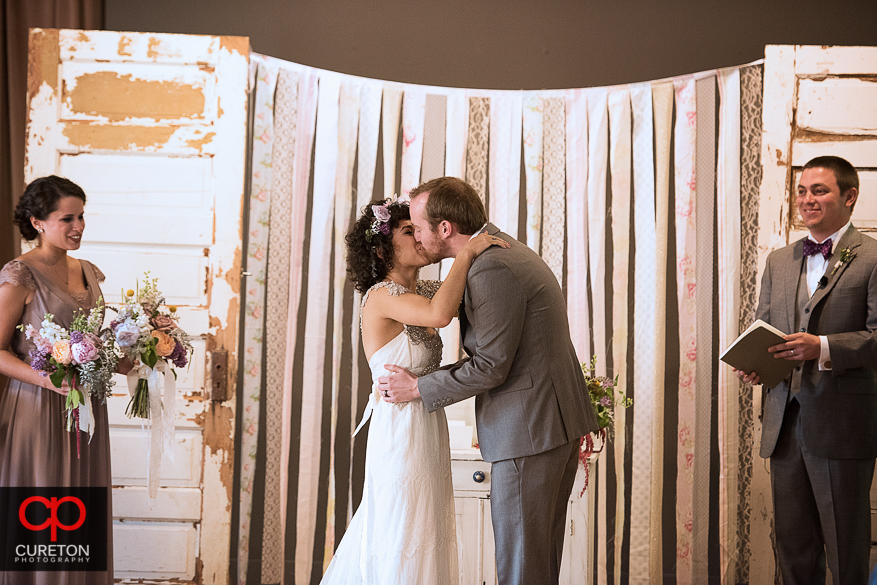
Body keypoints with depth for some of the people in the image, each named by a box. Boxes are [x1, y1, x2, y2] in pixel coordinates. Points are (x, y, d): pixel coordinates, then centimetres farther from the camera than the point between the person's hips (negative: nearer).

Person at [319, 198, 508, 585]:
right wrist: (467, 253, -23)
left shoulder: (422, 292, 10)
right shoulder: (382, 295, -15)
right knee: (404, 547, 0)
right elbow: (439, 314, -33)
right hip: (401, 432, -9)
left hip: (426, 430, 9)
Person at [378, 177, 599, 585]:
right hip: (556, 417, 10)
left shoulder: (491, 270, -19)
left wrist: (417, 387, -8)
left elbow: (490, 367, -18)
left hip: (529, 427, -10)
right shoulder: (503, 250, 14)